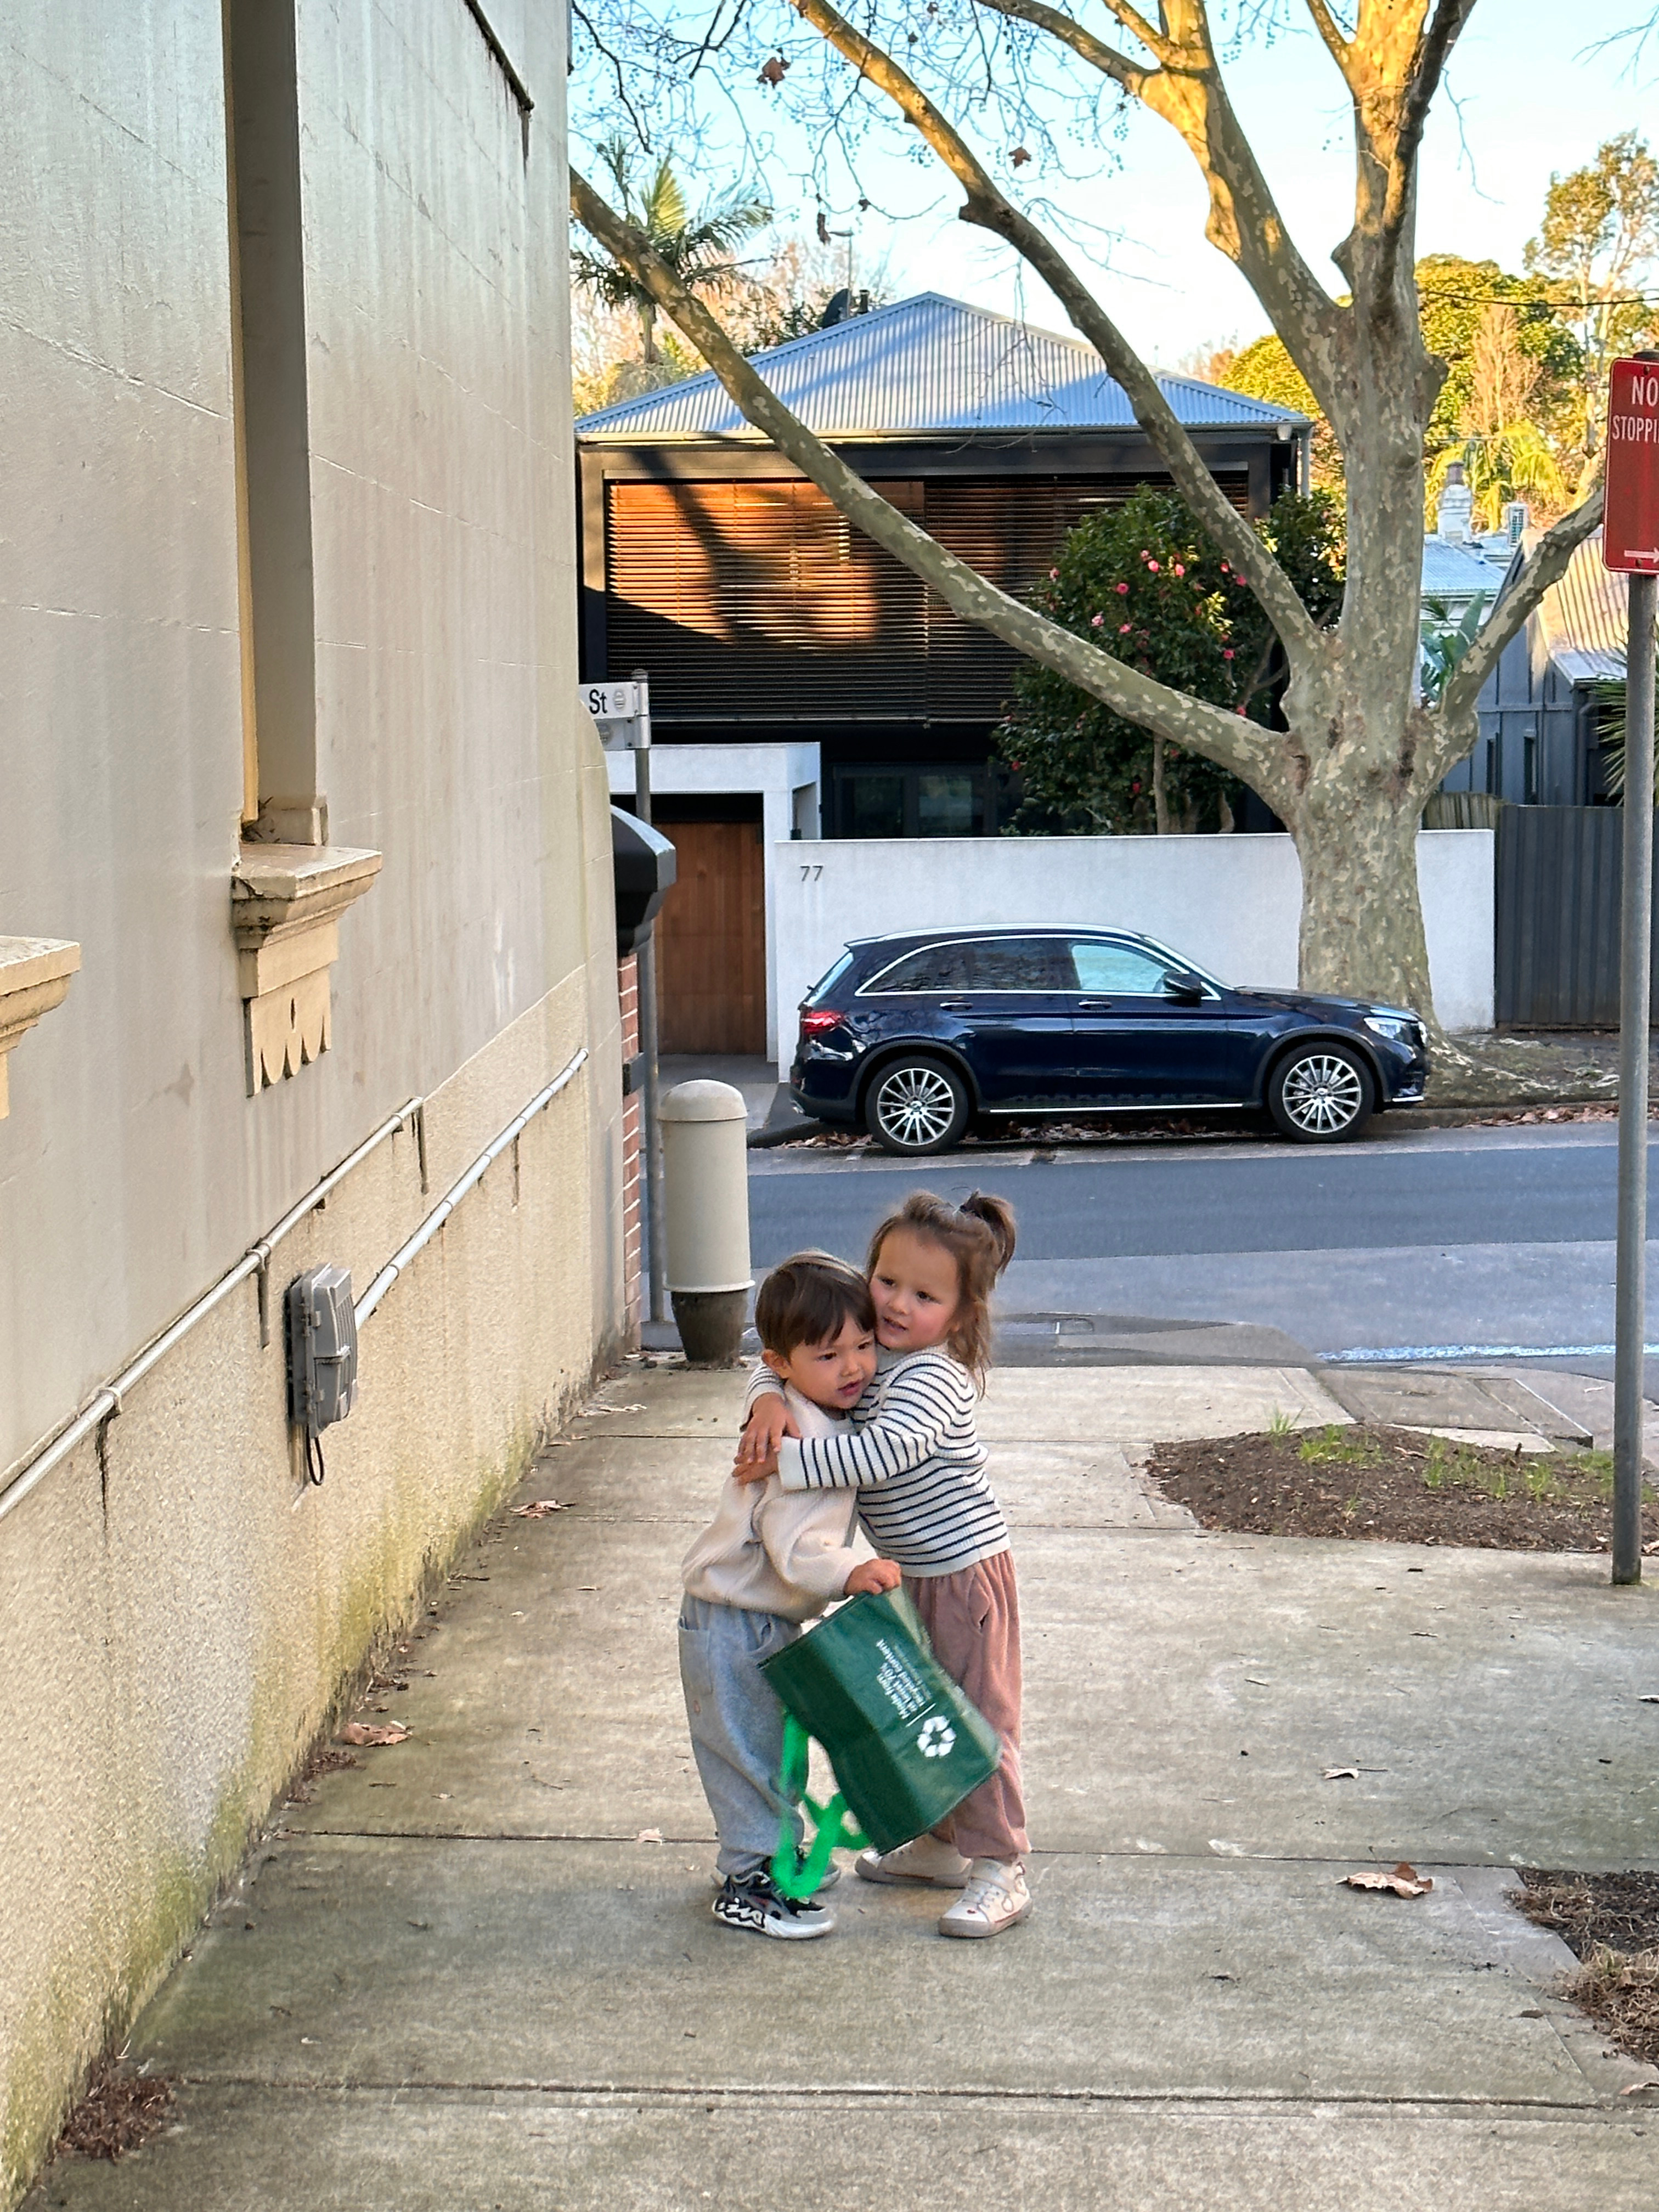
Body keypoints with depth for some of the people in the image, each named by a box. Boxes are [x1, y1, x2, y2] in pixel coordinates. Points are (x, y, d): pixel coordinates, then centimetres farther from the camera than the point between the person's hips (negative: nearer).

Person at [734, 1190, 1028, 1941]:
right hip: (914, 1576, 9)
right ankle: (940, 1844, 33)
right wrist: (770, 1400, -15)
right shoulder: (871, 1354, 4)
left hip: (964, 1571, -9)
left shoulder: (933, 1376, -24)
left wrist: (784, 1460, -34)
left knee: (976, 1715, -4)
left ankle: (1000, 1870, 4)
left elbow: (881, 1454, -37)